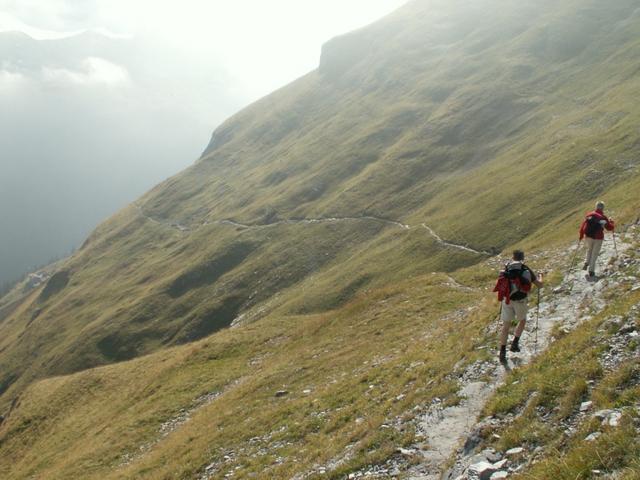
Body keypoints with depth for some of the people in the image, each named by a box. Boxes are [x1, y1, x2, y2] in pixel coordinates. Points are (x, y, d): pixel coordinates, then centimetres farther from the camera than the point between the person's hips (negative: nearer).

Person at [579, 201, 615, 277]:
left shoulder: (589, 215, -3)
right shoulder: (604, 218, -8)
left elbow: (583, 225, -2)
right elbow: (610, 228, 1)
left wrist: (581, 235, 10)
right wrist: (611, 222, 22)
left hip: (588, 237, 2)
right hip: (598, 239, -2)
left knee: (589, 250, 28)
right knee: (594, 254, 9)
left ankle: (586, 263, 11)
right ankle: (591, 270, 8)